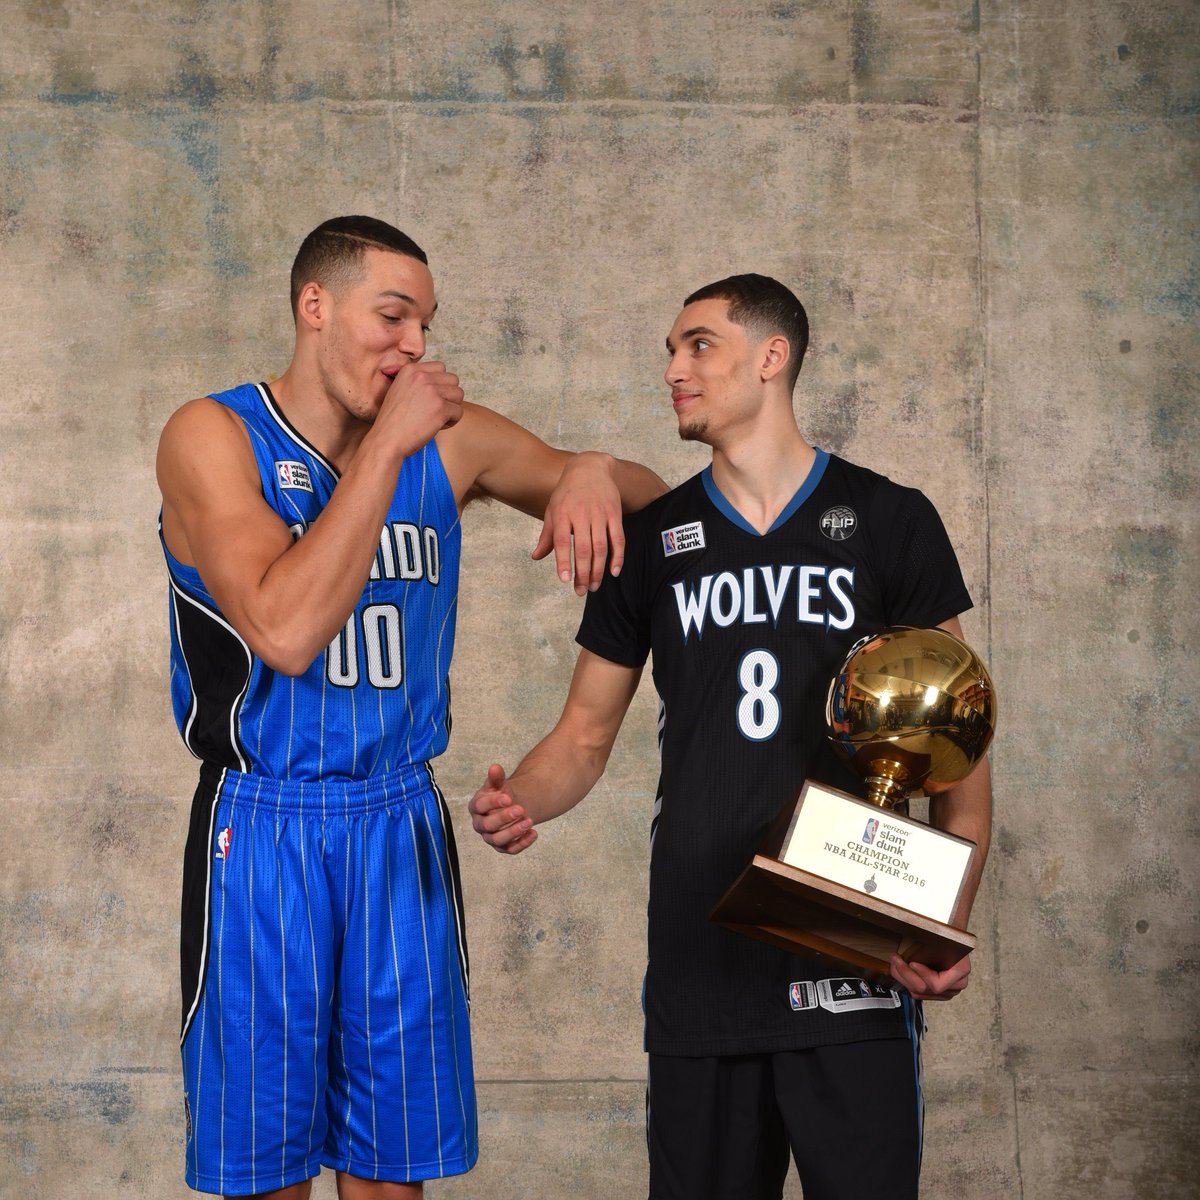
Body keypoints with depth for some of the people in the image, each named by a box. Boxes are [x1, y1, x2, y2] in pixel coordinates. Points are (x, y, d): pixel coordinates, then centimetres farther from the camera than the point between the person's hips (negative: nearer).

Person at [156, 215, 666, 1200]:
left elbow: (653, 496, 14)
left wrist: (592, 476, -10)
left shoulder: (450, 440, 4)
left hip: (403, 823, 4)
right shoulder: (213, 437, -9)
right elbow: (286, 630, -24)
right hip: (262, 825, -3)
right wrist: (385, 445, -19)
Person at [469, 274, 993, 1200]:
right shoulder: (652, 541, 9)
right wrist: (518, 802, -10)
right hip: (700, 959, 3)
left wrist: (953, 918, -11)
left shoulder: (890, 522, 2)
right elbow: (586, 734, 13)